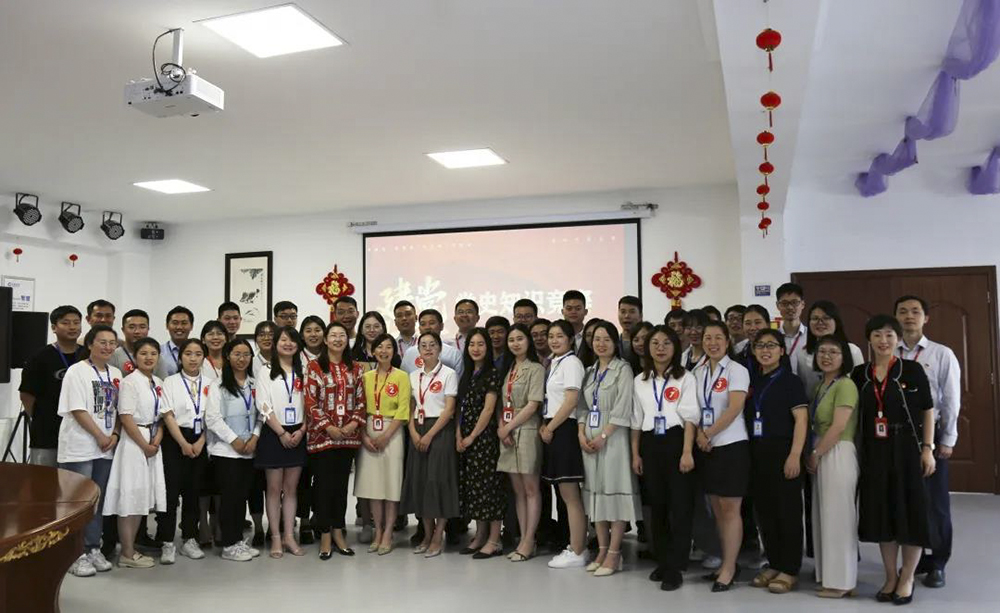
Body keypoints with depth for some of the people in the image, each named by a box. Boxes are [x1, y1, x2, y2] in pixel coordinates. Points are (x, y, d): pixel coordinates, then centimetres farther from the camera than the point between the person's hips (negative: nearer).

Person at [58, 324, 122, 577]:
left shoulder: (115, 374, 11)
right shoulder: (77, 371, -7)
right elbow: (77, 410, -13)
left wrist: (115, 435, -3)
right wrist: (100, 437, -12)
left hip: (106, 448, 6)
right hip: (80, 448, -6)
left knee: (98, 501, 11)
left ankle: (93, 549, 19)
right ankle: (76, 554, 5)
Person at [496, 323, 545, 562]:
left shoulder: (535, 369, -4)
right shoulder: (508, 370, 16)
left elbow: (533, 405, -11)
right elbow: (502, 403, 14)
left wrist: (509, 427, -10)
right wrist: (501, 427, -2)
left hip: (526, 432, -6)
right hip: (506, 434, 7)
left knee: (531, 489, -1)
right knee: (518, 490, 8)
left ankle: (529, 542, 3)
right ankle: (523, 539, 13)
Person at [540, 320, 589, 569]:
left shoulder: (571, 362, -10)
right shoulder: (552, 363, 16)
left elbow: (571, 400, -16)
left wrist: (549, 428, -10)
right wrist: (544, 426, 6)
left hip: (564, 429, -9)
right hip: (552, 431, 9)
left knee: (570, 495, -4)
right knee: (566, 494, 12)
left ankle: (577, 553, 3)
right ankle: (577, 546, 19)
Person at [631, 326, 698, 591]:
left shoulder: (685, 378, -1)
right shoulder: (639, 380, 10)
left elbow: (690, 417, -7)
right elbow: (636, 420, 12)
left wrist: (687, 452, -15)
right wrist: (635, 453, 8)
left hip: (676, 441, -4)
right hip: (650, 444, 4)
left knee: (680, 504, -5)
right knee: (657, 503, 10)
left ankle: (674, 568, 2)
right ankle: (662, 561, 22)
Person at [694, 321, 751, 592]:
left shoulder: (737, 370, -6)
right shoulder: (698, 372, 10)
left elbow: (735, 408, -15)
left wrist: (709, 433, -13)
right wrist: (699, 434, -8)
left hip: (731, 444, -5)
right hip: (706, 447, 6)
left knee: (730, 508, -2)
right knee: (716, 508, 9)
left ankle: (729, 568, 5)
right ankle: (727, 563, 19)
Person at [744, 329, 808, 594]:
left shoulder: (790, 381, -3)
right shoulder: (752, 381, 12)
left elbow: (801, 419, -9)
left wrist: (795, 456, -17)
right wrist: (747, 452, 5)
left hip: (782, 451, -5)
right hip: (756, 452, 6)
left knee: (787, 510, 1)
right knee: (764, 509, 10)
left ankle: (789, 570, 9)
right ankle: (773, 564, 22)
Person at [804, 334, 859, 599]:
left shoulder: (845, 385, -12)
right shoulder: (822, 385, 15)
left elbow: (839, 427, -18)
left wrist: (815, 454, -11)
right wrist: (814, 455, 6)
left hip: (838, 455, -9)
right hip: (822, 455, 9)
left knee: (838, 516, -2)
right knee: (824, 516, 12)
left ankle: (840, 581, 7)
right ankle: (829, 576, 21)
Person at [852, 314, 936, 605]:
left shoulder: (913, 369, -3)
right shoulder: (859, 374, 5)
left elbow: (928, 411, -2)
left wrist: (927, 448, -8)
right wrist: (857, 451, 6)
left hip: (906, 450, -3)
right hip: (874, 453, 3)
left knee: (910, 511, 2)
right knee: (881, 513, 8)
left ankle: (907, 578, 18)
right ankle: (890, 576, 22)